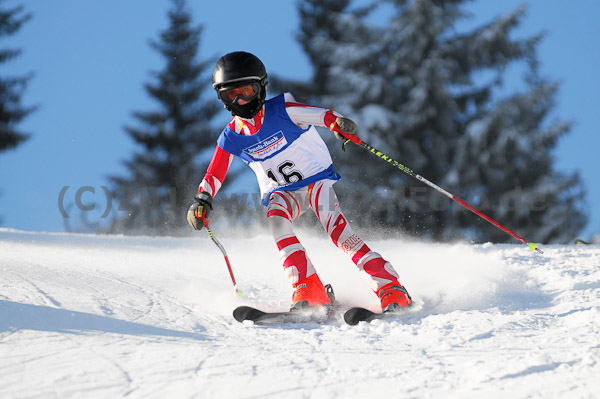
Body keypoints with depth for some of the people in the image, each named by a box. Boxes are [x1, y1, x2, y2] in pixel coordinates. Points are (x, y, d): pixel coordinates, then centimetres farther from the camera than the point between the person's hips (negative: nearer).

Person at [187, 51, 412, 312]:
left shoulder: (282, 111, -16)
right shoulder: (232, 137, -4)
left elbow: (320, 115, -30)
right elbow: (214, 175, 3)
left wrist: (339, 123, -52)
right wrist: (202, 202, -15)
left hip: (316, 178, -3)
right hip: (281, 193, 3)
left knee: (336, 227, -26)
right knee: (276, 220, -30)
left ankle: (391, 289, -28)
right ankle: (309, 290, -31)